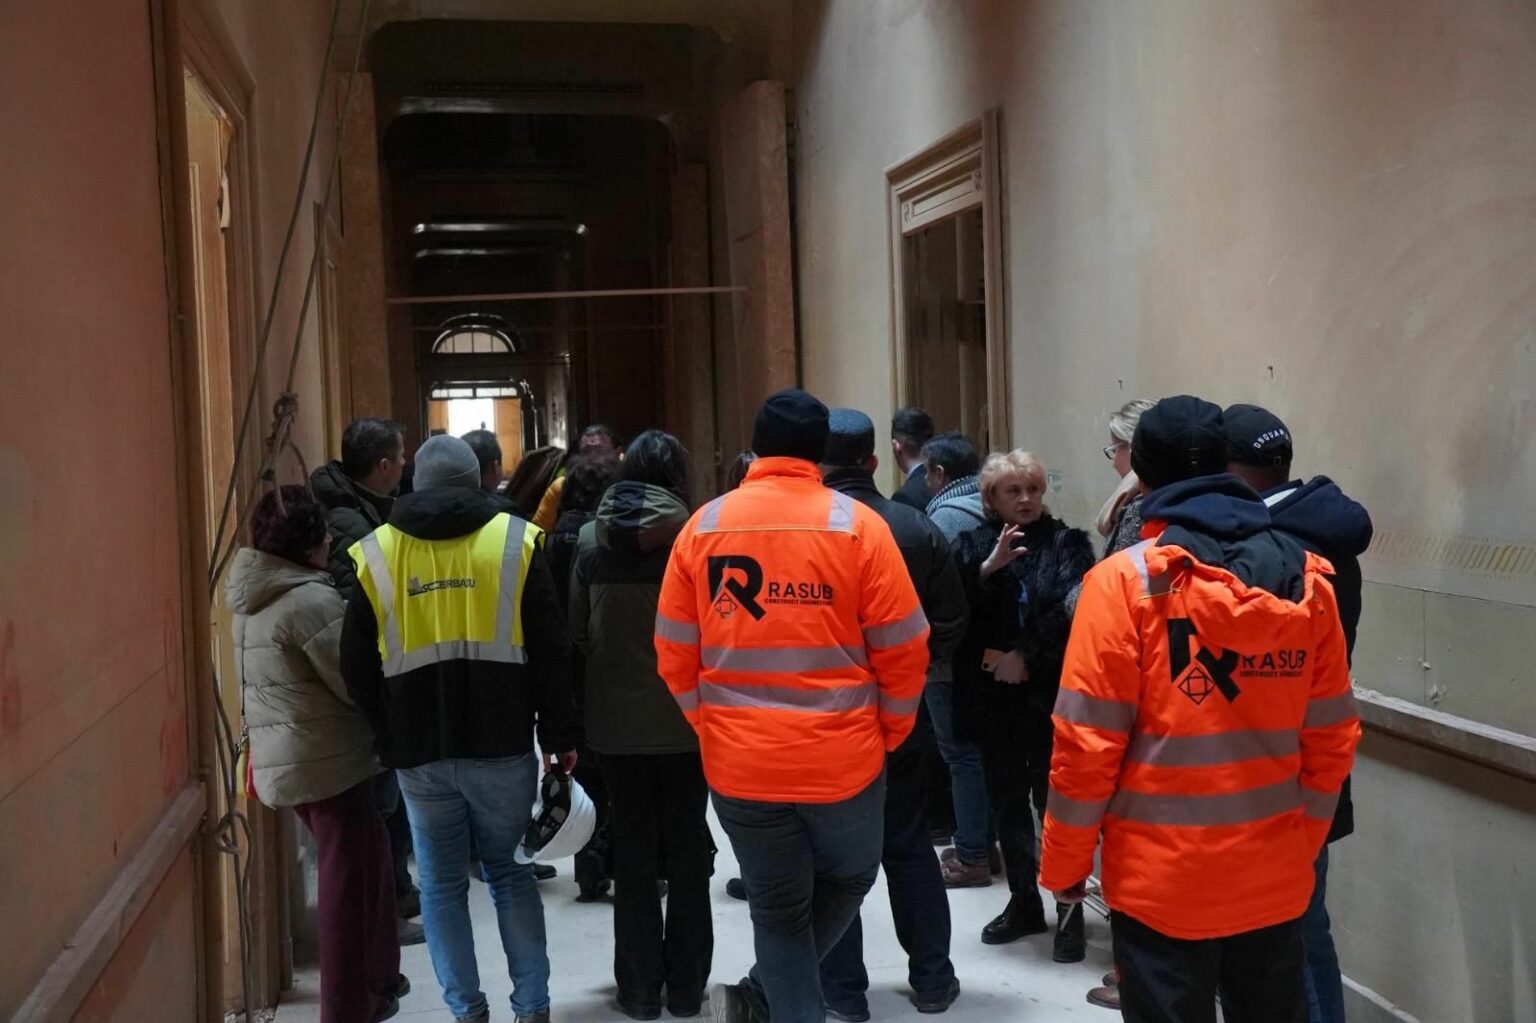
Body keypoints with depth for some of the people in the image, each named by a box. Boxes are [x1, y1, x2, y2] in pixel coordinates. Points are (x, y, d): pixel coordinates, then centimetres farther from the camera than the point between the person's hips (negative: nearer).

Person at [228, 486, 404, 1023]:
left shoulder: (253, 599, 9)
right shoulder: (312, 600, -20)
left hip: (284, 758, 9)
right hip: (329, 760, -9)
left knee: (369, 856, 21)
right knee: (346, 882, 0)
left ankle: (376, 976, 32)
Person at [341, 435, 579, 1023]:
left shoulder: (375, 555, 4)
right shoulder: (513, 542, 0)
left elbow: (357, 667, 5)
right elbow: (551, 654, -1)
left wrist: (388, 740, 13)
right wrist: (559, 738, 5)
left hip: (418, 753, 0)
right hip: (501, 744, 0)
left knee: (441, 884, 11)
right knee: (509, 873, 13)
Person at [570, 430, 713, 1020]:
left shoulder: (589, 540, -2)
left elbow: (576, 631, 4)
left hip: (617, 720, 2)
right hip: (687, 718, -2)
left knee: (633, 854, 11)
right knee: (687, 852, 10)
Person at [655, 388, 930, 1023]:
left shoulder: (703, 526, -1)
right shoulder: (857, 524, -7)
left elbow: (674, 653, 2)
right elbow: (903, 650, -6)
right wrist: (889, 733, 9)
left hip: (740, 760, 2)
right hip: (842, 755, -1)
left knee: (778, 909, 16)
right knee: (848, 879, 24)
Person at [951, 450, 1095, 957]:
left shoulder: (1067, 542, 0)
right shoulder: (973, 544, 7)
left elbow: (1071, 610, -13)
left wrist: (1026, 656, -16)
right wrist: (988, 568, -21)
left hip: (1051, 695, -3)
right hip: (992, 697, 4)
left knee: (1055, 802, 0)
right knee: (1008, 804, 13)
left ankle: (1069, 912, 12)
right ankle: (1023, 901, 28)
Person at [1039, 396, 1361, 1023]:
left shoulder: (1126, 580, -13)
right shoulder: (1307, 578, -1)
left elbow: (1088, 741, -14)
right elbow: (1333, 737, 4)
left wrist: (1065, 861, -2)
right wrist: (1303, 842, 17)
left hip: (1163, 878, -4)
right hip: (1276, 875, 4)